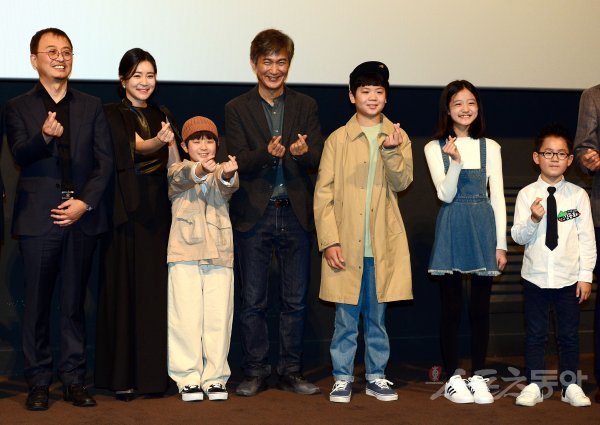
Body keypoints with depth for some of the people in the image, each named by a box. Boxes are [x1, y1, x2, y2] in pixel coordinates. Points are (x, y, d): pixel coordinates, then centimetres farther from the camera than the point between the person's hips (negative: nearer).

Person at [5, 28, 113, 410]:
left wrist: (85, 202, -7)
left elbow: (105, 161, 6)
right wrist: (44, 136, -28)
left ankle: (74, 379, 11)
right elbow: (19, 155, -7)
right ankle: (39, 382, 9)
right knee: (38, 303, 1)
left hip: (82, 217, 2)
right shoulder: (18, 108, 8)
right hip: (38, 218, -1)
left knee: (75, 303, 6)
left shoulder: (92, 107, 13)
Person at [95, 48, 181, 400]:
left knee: (156, 289, 4)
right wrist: (159, 140, -37)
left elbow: (173, 167, 12)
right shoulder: (112, 115, 0)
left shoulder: (163, 116, 15)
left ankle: (154, 372, 11)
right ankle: (122, 375, 2)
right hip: (126, 211, -4)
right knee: (125, 289, -3)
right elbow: (137, 146, -18)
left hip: (159, 211, 4)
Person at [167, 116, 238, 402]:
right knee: (187, 318, -3)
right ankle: (188, 378, 5)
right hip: (185, 254, -2)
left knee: (219, 319, 0)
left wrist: (227, 173, -37)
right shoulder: (177, 172, 8)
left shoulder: (222, 174, 13)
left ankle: (215, 377, 9)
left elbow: (229, 186, -12)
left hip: (219, 255, 2)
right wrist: (202, 168, -40)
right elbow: (183, 177, -17)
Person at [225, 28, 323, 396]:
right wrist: (267, 152, -26)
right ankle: (256, 372, 14)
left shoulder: (306, 107, 8)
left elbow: (317, 160, -1)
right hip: (254, 216, -1)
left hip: (295, 215, 1)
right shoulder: (237, 109, 3)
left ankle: (292, 372, 17)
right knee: (253, 301, 4)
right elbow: (239, 163, -6)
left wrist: (303, 152, -24)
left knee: (296, 300, 7)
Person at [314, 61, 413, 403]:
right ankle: (342, 377, 14)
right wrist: (329, 241, -8)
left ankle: (377, 377, 20)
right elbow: (323, 193, 0)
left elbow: (401, 182, -6)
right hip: (346, 244, -1)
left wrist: (391, 150, -24)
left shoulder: (398, 137, 7)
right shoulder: (338, 139, 2)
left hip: (384, 245, 1)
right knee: (346, 316, 4)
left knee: (377, 315, 9)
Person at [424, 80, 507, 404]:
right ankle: (452, 377, 11)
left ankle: (478, 375, 15)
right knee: (451, 307, 1)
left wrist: (501, 243, 3)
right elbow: (445, 194, -6)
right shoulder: (435, 148, 2)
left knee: (481, 307, 5)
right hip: (452, 230, -2)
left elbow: (497, 196, 6)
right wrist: (455, 161, -23)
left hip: (483, 229, 2)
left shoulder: (490, 147, 7)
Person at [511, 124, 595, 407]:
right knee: (535, 334, 7)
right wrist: (534, 220, -25)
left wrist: (586, 275, -2)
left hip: (568, 277, 0)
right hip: (535, 275, 0)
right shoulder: (527, 194, -3)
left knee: (569, 334, 8)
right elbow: (518, 236, -6)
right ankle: (533, 386, 16)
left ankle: (570, 386, 19)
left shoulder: (578, 195, -2)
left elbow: (587, 237, 0)